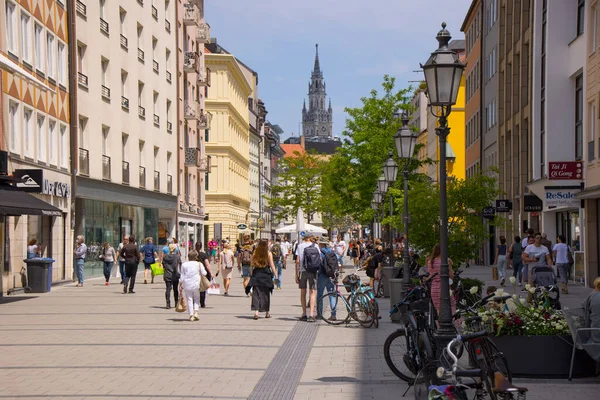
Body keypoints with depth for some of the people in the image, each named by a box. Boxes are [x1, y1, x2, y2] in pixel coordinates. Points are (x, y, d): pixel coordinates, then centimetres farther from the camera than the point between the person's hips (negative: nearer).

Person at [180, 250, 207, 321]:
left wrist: (181, 284, 11)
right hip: (196, 284, -1)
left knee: (189, 300, 5)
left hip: (187, 285, 1)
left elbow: (182, 276, 3)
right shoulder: (199, 264, -4)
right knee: (197, 298, 15)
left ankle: (191, 315, 2)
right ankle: (196, 312, -2)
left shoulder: (184, 265, 1)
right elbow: (204, 273, 0)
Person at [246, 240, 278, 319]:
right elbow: (272, 265, -5)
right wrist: (275, 275, -1)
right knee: (266, 294, 11)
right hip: (266, 275, -1)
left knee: (256, 293, 0)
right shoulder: (269, 254, -5)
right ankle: (267, 312, 20)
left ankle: (256, 311, -15)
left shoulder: (255, 253, 2)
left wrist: (251, 274, 14)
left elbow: (252, 264, 5)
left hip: (256, 275, 1)